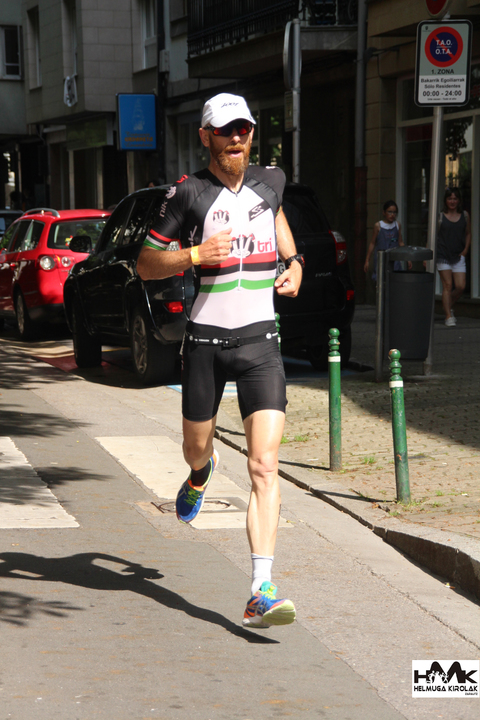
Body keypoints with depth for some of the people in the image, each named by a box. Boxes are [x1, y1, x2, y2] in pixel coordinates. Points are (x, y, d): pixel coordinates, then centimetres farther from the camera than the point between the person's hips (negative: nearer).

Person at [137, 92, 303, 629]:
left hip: (260, 342, 1)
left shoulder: (269, 182, 6)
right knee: (196, 451, 17)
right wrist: (194, 255, -19)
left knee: (264, 466, -12)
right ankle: (202, 473, 59)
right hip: (206, 341, -1)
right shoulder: (189, 193, -5)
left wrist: (294, 263, 15)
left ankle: (261, 595, -16)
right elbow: (145, 264, -1)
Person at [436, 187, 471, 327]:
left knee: (460, 287, -3)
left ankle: (449, 306, 25)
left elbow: (468, 233, 18)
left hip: (458, 256, 3)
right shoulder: (440, 216, -1)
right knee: (447, 285, -5)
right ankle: (448, 316, 2)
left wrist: (465, 250, 6)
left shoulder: (465, 215, 7)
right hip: (443, 256, -3)